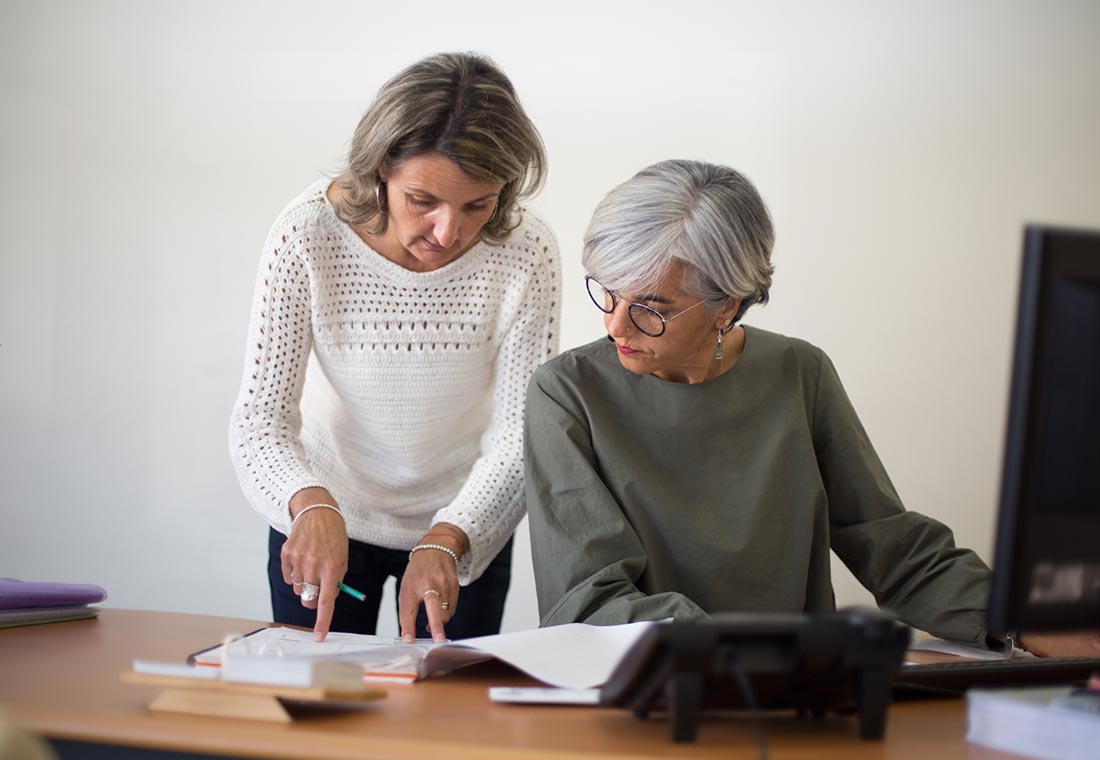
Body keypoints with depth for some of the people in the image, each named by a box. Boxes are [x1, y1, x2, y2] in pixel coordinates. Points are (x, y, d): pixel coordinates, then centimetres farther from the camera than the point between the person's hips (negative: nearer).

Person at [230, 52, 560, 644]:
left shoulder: (525, 252, -22)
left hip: (465, 524, 1)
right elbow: (260, 416, -23)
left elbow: (519, 434, -21)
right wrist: (311, 505, -43)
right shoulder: (310, 232, -24)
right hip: (323, 516, 0)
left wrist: (444, 543, -36)